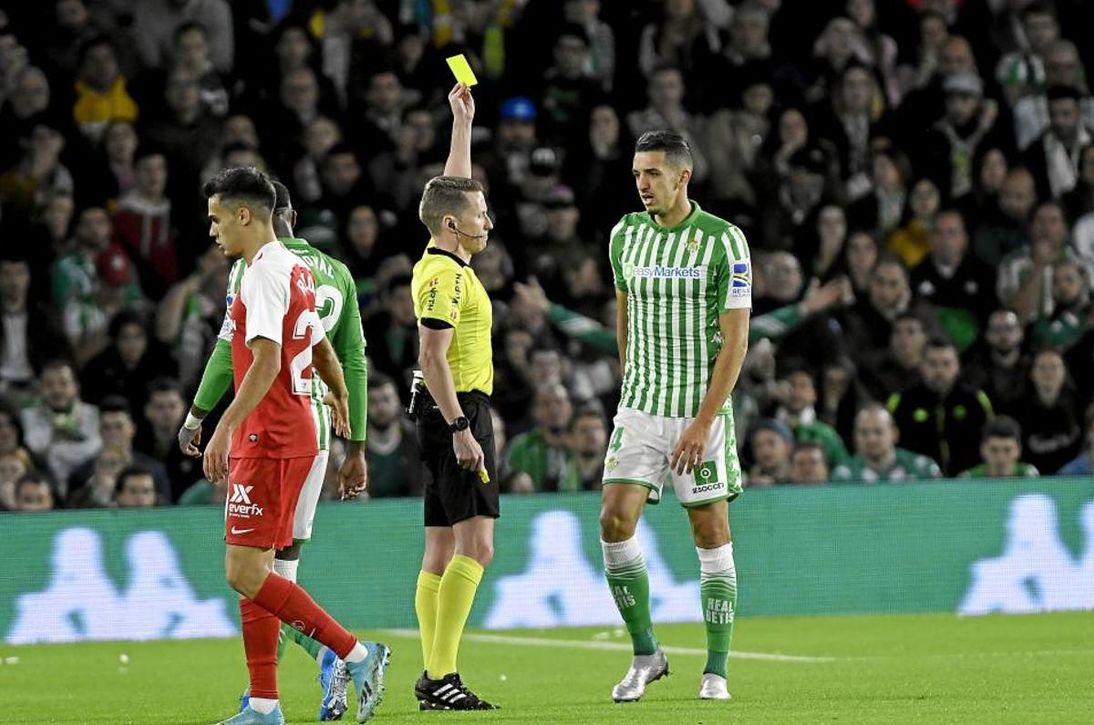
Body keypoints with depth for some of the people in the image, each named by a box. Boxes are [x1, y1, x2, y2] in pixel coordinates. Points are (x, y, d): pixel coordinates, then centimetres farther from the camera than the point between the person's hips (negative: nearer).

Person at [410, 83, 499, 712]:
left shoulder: (444, 264, 13)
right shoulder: (445, 276, -14)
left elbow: (454, 189, 29)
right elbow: (432, 357, -21)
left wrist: (463, 122, 29)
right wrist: (461, 430, -24)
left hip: (455, 418, 10)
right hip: (458, 414, -10)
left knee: (444, 550, 8)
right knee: (475, 543, -15)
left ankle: (434, 677, 8)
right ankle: (442, 676, -20)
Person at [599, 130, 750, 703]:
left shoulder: (723, 241, -10)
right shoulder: (625, 236, 4)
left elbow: (735, 341, -12)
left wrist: (703, 422, -18)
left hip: (702, 410, -4)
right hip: (640, 409, 4)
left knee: (711, 533, 0)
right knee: (614, 522, -9)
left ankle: (716, 671, 8)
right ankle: (645, 654, 4)